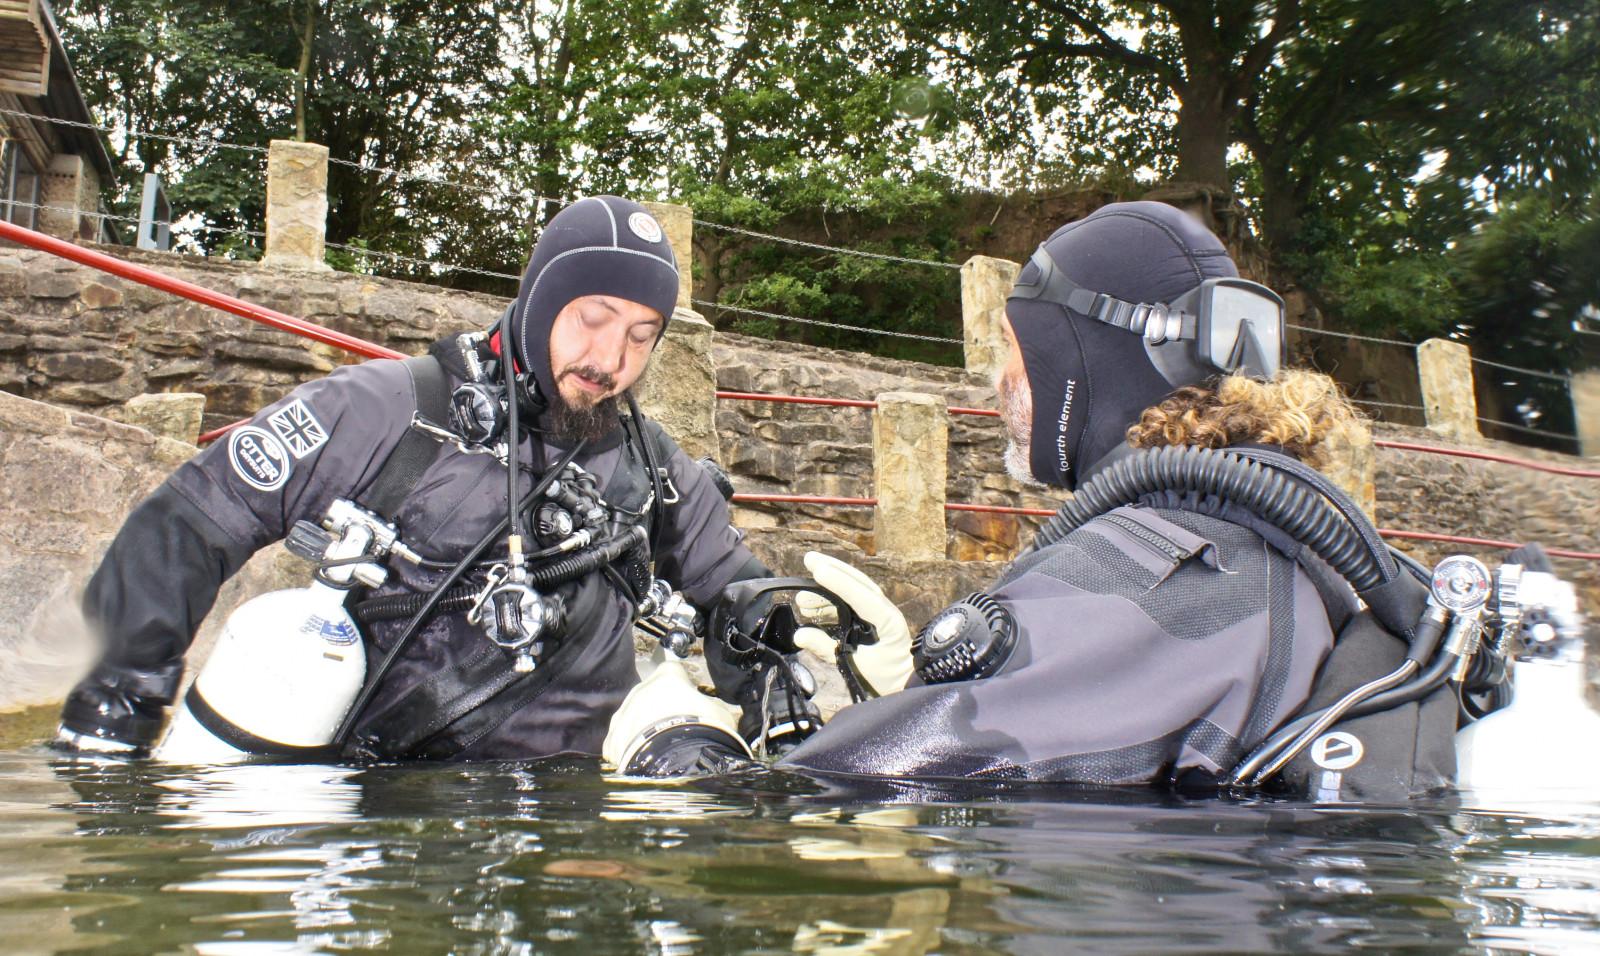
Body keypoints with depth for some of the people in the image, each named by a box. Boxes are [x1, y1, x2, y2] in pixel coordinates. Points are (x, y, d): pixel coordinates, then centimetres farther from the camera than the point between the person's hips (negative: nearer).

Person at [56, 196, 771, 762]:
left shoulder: (645, 459, 11)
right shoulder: (387, 410, -6)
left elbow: (727, 578, 26)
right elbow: (189, 523, -3)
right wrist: (121, 688, -6)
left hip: (573, 789, 2)